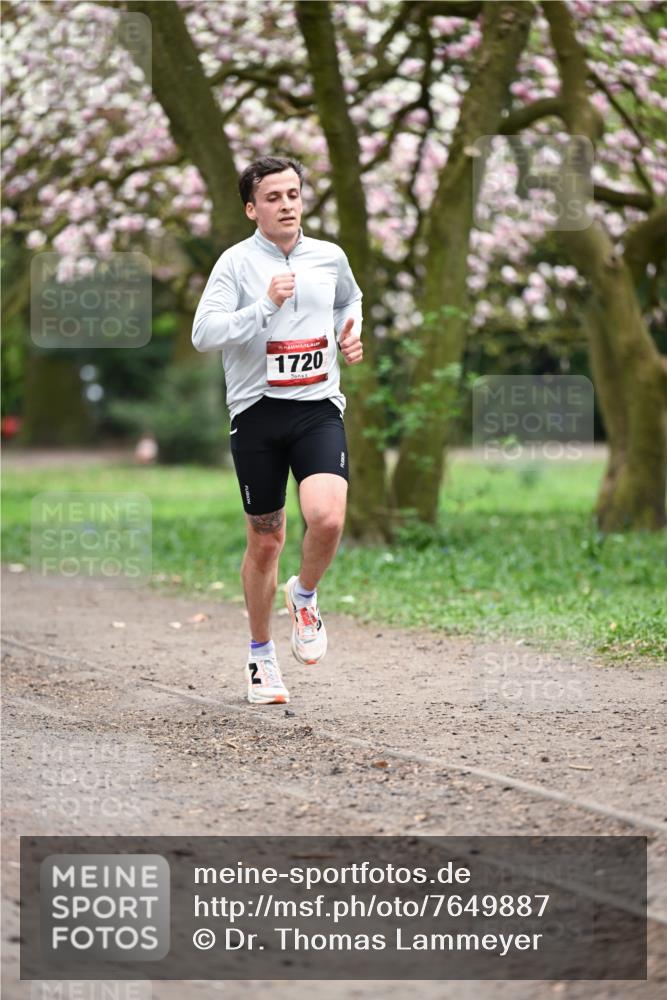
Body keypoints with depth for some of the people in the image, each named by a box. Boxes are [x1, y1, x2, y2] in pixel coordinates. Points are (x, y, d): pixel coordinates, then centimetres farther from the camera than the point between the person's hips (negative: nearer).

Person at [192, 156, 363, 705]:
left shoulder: (330, 257, 8)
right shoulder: (236, 262, -4)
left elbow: (351, 299, 31)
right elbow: (203, 333, -17)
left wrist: (350, 333, 12)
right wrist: (266, 305, -23)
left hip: (319, 408, 2)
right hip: (257, 412, -2)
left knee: (327, 517, -22)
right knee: (265, 542, 6)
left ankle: (305, 596, 10)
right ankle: (261, 653, 26)